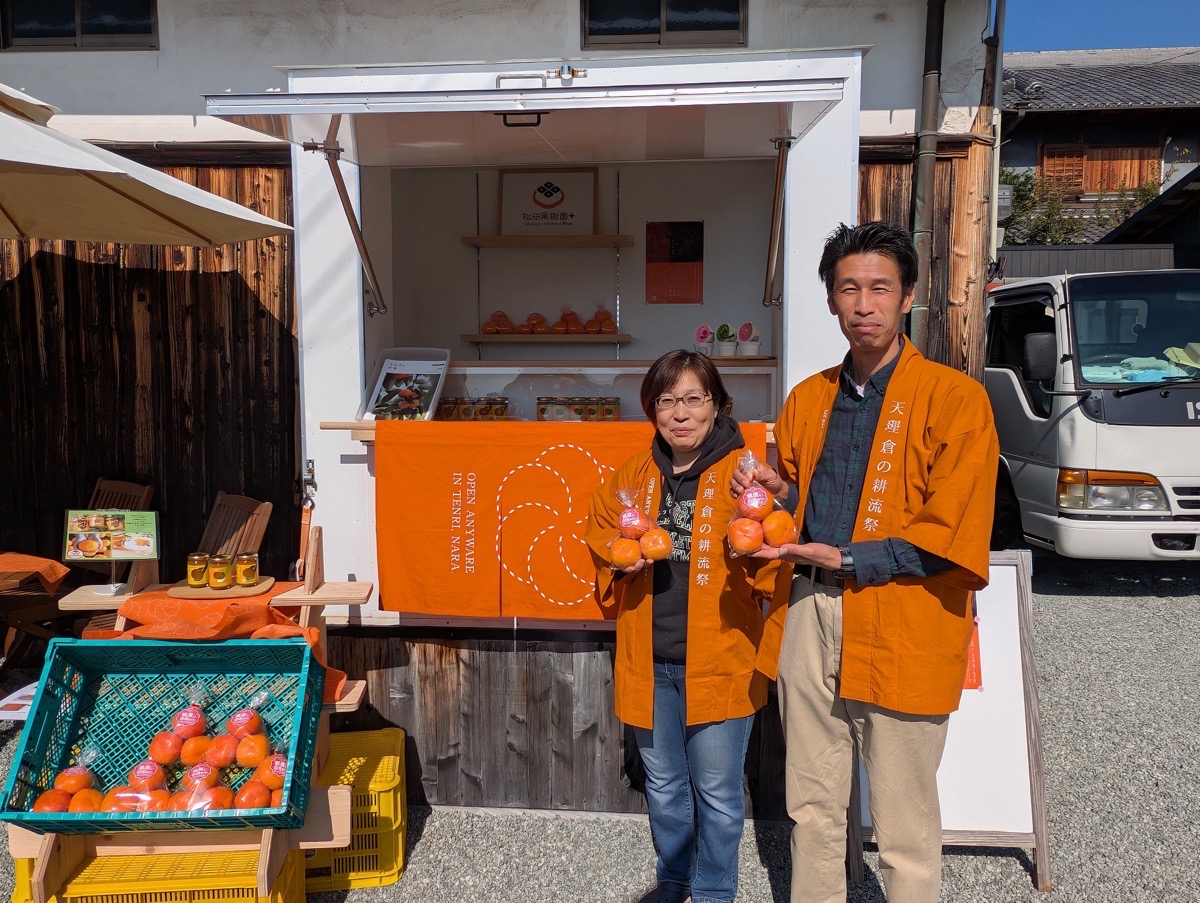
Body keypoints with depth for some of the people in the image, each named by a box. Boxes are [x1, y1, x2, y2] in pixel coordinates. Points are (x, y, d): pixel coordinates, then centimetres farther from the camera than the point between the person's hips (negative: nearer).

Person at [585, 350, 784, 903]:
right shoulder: (632, 475, 5)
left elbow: (772, 566, -9)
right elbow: (599, 529, 18)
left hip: (719, 661, -4)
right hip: (649, 662, 4)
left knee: (717, 792, 10)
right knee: (663, 787, 21)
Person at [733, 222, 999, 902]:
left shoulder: (955, 398, -6)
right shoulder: (807, 399, 12)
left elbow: (951, 537, -11)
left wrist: (844, 559, -16)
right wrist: (777, 492, 3)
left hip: (901, 632, -5)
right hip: (809, 617, 5)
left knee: (906, 833, 7)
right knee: (813, 813, 17)